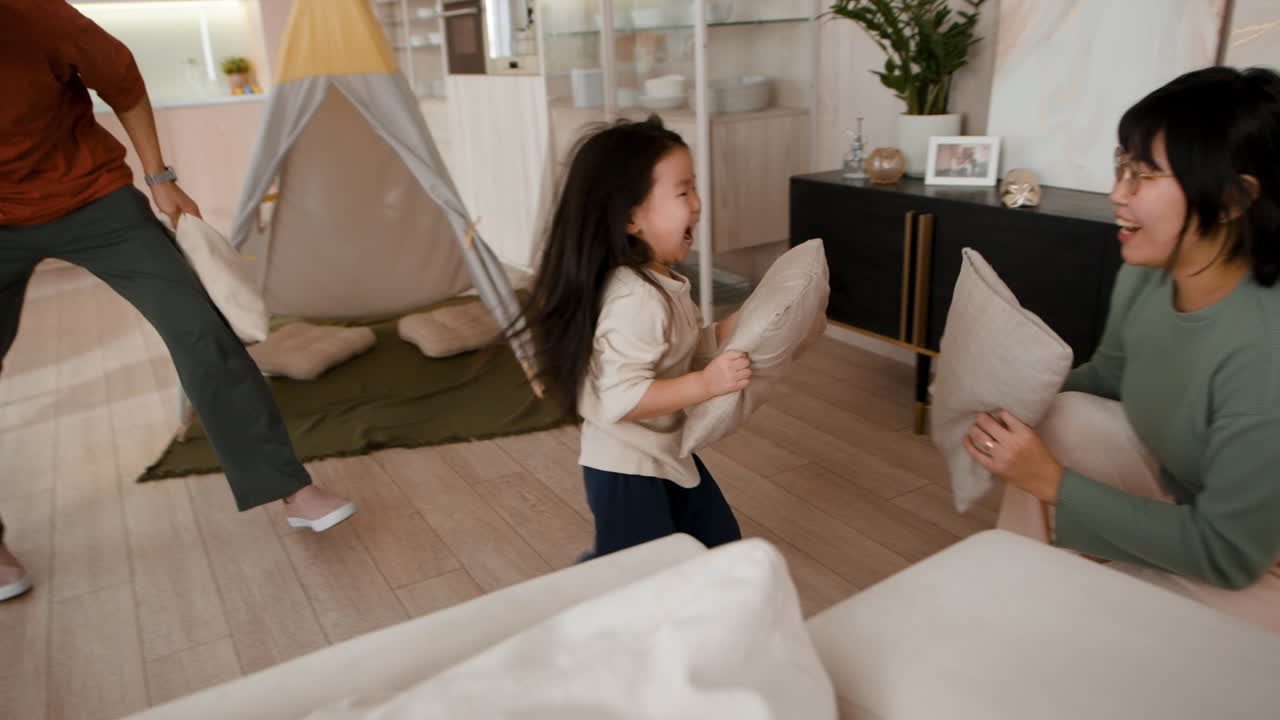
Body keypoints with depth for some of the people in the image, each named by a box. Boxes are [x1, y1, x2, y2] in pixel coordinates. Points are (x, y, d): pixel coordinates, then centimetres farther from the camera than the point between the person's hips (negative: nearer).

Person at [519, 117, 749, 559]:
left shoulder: (662, 282, 2)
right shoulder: (634, 299, -29)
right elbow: (620, 397, -33)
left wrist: (733, 328, 0)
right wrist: (706, 384, -34)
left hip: (669, 453, 10)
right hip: (627, 468, -10)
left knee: (720, 545, 23)